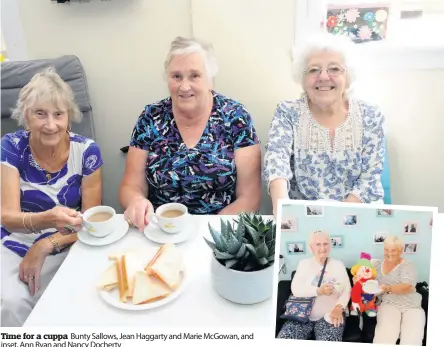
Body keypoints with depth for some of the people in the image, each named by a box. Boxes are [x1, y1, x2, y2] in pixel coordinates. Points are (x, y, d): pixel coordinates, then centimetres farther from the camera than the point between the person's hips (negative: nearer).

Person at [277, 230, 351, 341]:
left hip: (329, 314, -1)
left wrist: (338, 309, -18)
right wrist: (319, 291, -18)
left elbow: (347, 290, 0)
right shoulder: (304, 263, 8)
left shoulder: (338, 265, 9)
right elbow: (295, 289, -4)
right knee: (284, 338, -21)